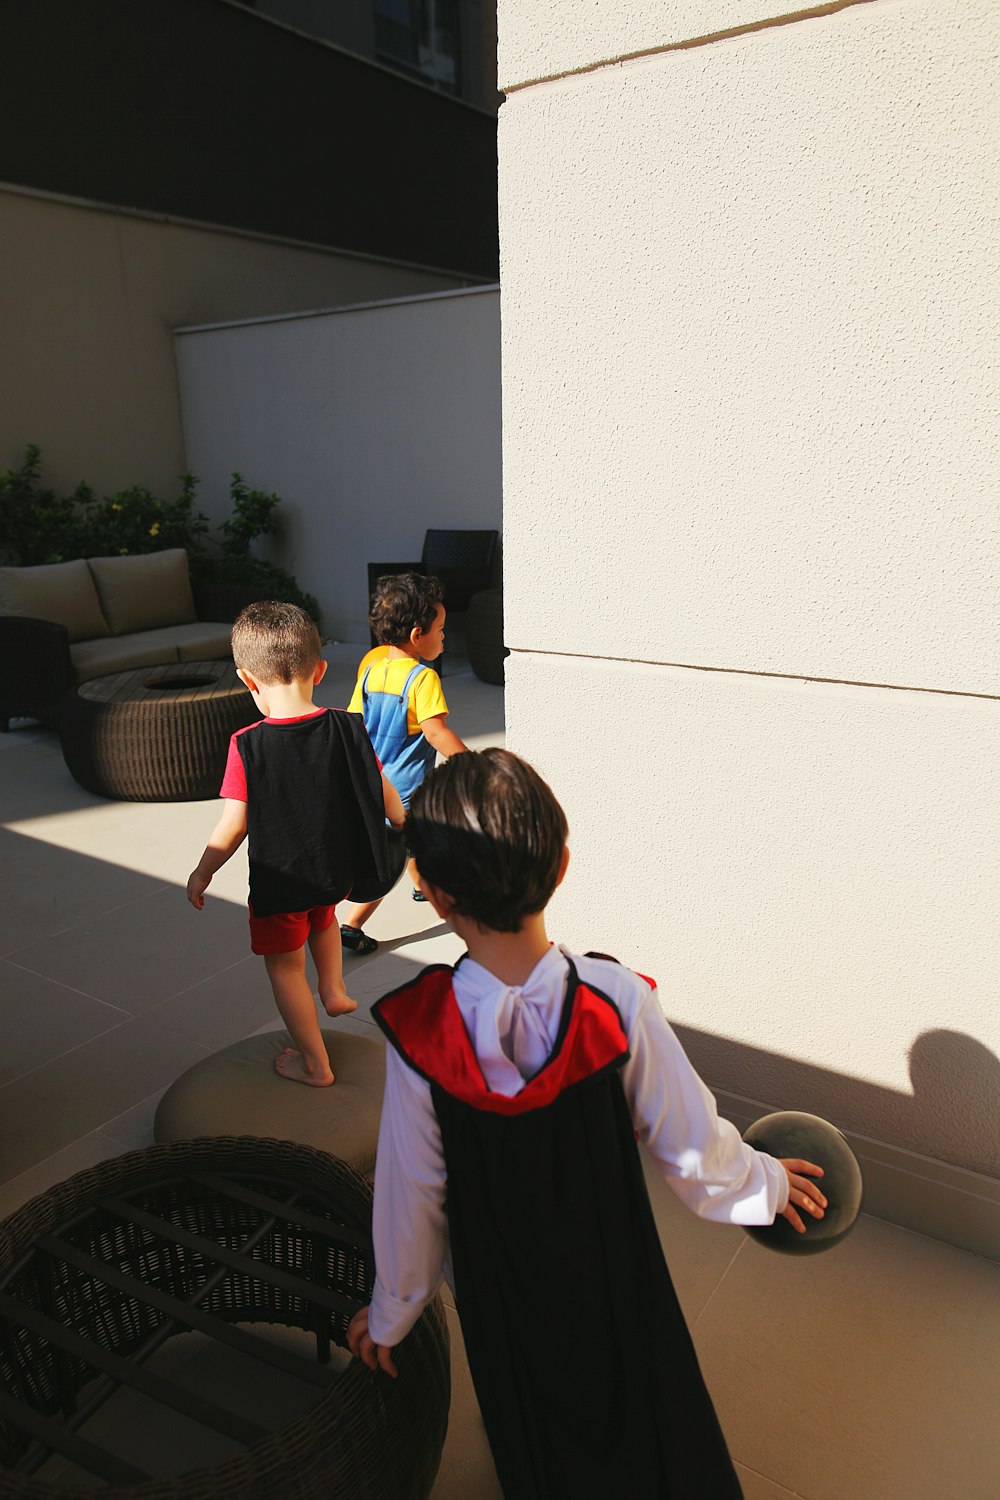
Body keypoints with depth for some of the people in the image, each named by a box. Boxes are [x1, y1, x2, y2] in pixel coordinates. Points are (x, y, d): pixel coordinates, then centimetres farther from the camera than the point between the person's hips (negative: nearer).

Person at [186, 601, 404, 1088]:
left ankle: (314, 1062, 28)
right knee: (322, 916, 38)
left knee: (284, 964, 17)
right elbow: (385, 793, -2)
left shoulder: (247, 746, -22)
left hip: (279, 880, -4)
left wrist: (202, 873, 1)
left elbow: (233, 826, -17)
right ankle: (334, 989, 35)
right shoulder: (347, 727, -12)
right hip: (340, 868, 4)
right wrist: (405, 824, 19)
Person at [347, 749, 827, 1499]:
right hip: (613, 1270, 0)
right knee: (651, 1430, 30)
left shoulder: (418, 1032, -29)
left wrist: (390, 1314, 4)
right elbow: (691, 1143, -15)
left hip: (500, 1291, 0)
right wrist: (764, 1182, 7)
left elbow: (410, 1195, -15)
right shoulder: (616, 1001, -29)